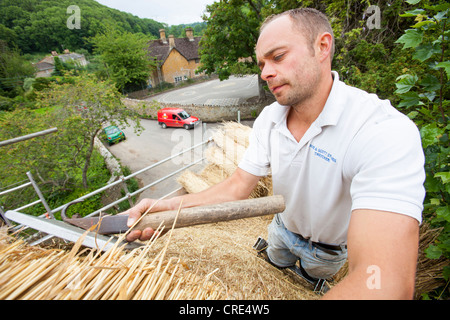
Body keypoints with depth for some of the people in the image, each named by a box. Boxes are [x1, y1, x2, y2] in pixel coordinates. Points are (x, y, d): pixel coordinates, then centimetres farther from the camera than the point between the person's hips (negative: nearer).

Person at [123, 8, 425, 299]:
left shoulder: (388, 132, -39)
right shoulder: (268, 119, -18)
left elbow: (385, 284, -48)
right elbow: (237, 187, -18)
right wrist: (171, 206, -32)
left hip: (328, 248, -2)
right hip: (283, 227, 3)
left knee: (310, 281, 30)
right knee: (275, 270, 32)